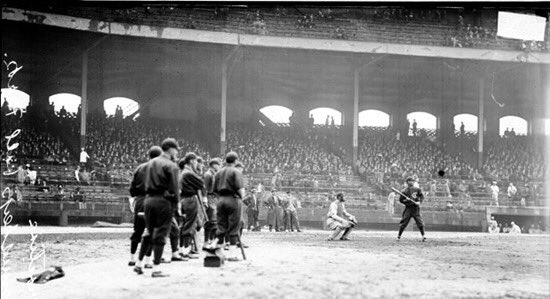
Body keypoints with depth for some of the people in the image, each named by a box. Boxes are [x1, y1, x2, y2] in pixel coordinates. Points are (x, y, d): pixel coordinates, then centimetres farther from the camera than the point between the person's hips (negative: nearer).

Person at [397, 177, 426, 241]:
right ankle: (399, 236, 8)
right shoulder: (404, 191, 0)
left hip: (416, 208, 2)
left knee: (420, 222, -4)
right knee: (403, 222, -3)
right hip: (408, 208, -2)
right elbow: (401, 200, 4)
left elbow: (422, 196, 8)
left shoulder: (417, 189, 6)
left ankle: (423, 236, 5)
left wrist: (419, 202, -9)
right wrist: (406, 200, -14)